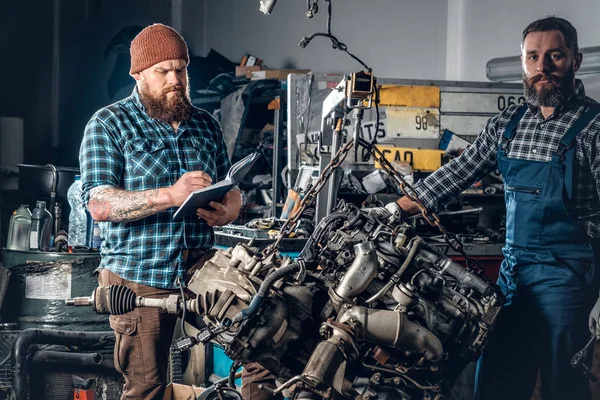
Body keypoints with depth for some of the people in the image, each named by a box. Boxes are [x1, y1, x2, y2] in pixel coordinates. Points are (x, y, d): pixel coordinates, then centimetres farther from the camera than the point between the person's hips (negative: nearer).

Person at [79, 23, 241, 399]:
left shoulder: (206, 125, 15)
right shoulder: (108, 125, 0)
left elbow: (231, 188, 20)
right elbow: (100, 205, -11)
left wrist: (228, 210, -7)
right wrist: (170, 195, -24)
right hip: (139, 279, -4)